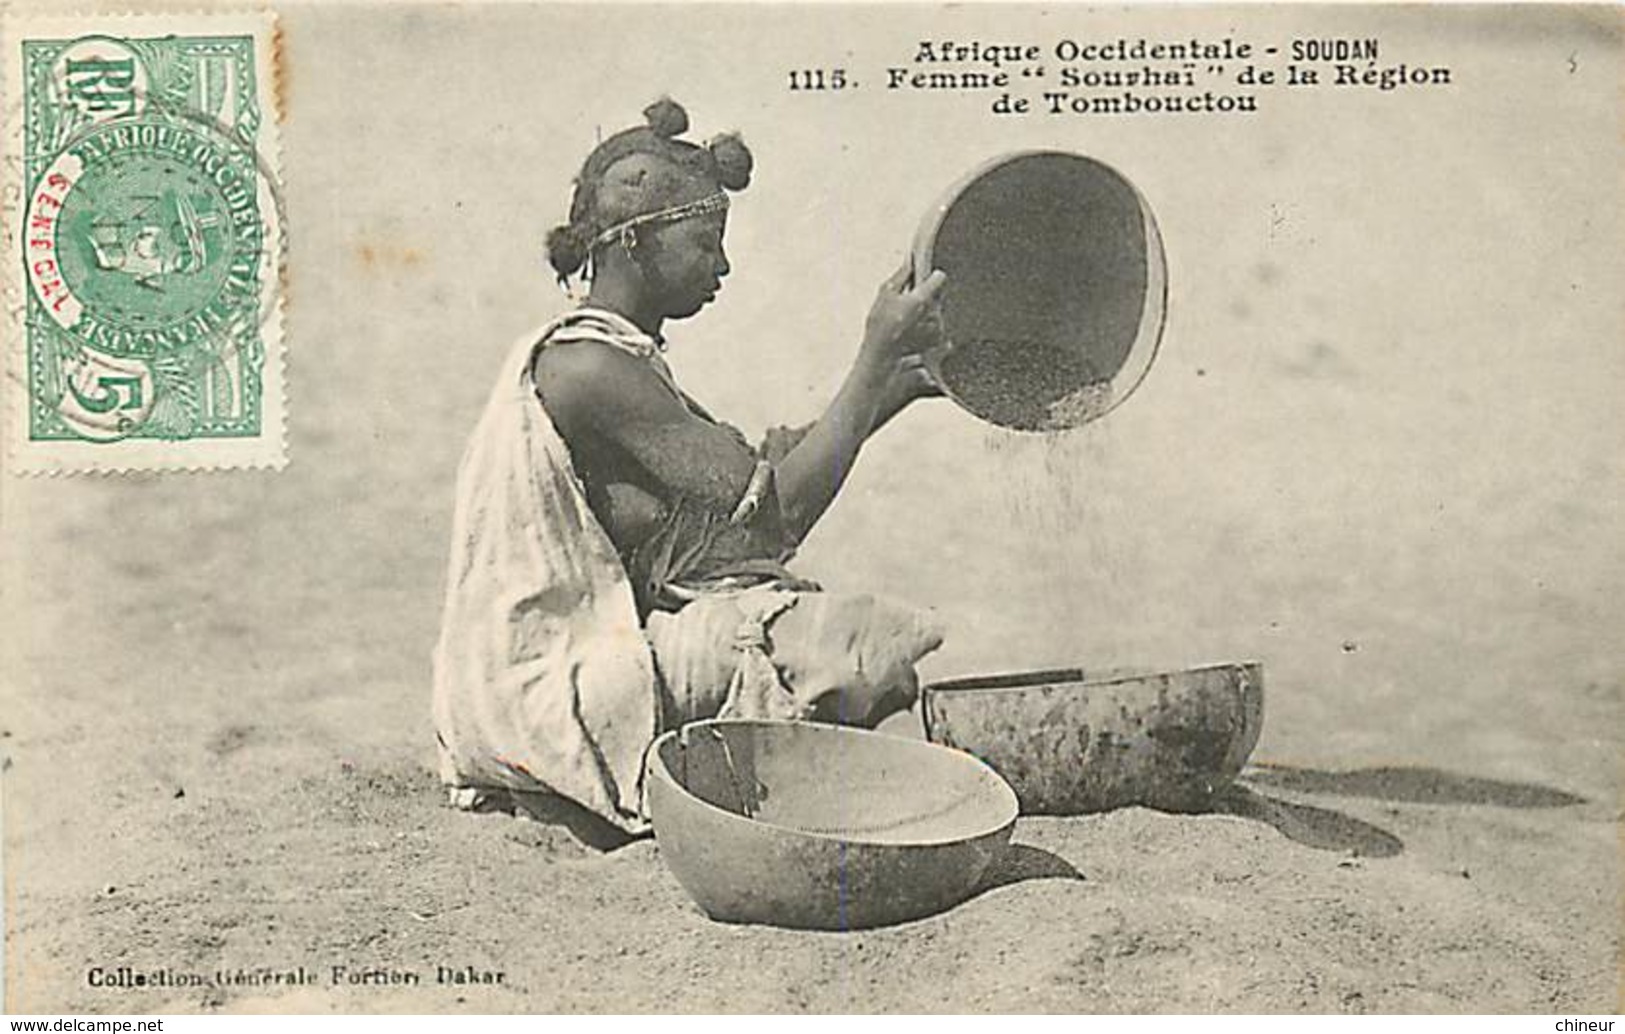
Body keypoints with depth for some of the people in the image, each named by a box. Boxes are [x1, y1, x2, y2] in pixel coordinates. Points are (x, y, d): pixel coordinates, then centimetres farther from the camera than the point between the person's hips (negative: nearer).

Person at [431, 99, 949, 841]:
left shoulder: (624, 358, 13)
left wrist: (895, 384, 8)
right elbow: (774, 514, -21)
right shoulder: (588, 365, -19)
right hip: (541, 689, -10)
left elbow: (743, 477, 12)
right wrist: (878, 354, -16)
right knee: (860, 644, -17)